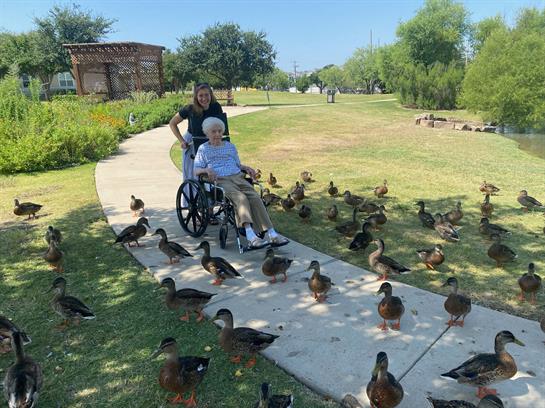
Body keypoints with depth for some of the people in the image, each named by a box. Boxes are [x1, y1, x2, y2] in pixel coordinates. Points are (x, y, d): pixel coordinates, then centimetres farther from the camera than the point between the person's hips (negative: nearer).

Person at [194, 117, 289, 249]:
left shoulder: (230, 146, 28)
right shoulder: (203, 149, 18)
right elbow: (196, 170, 11)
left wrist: (246, 168, 8)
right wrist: (207, 170, -11)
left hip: (237, 177, 4)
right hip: (220, 180, -4)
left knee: (255, 197, -25)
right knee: (240, 198, -34)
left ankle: (272, 234, -33)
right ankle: (250, 236, -49)